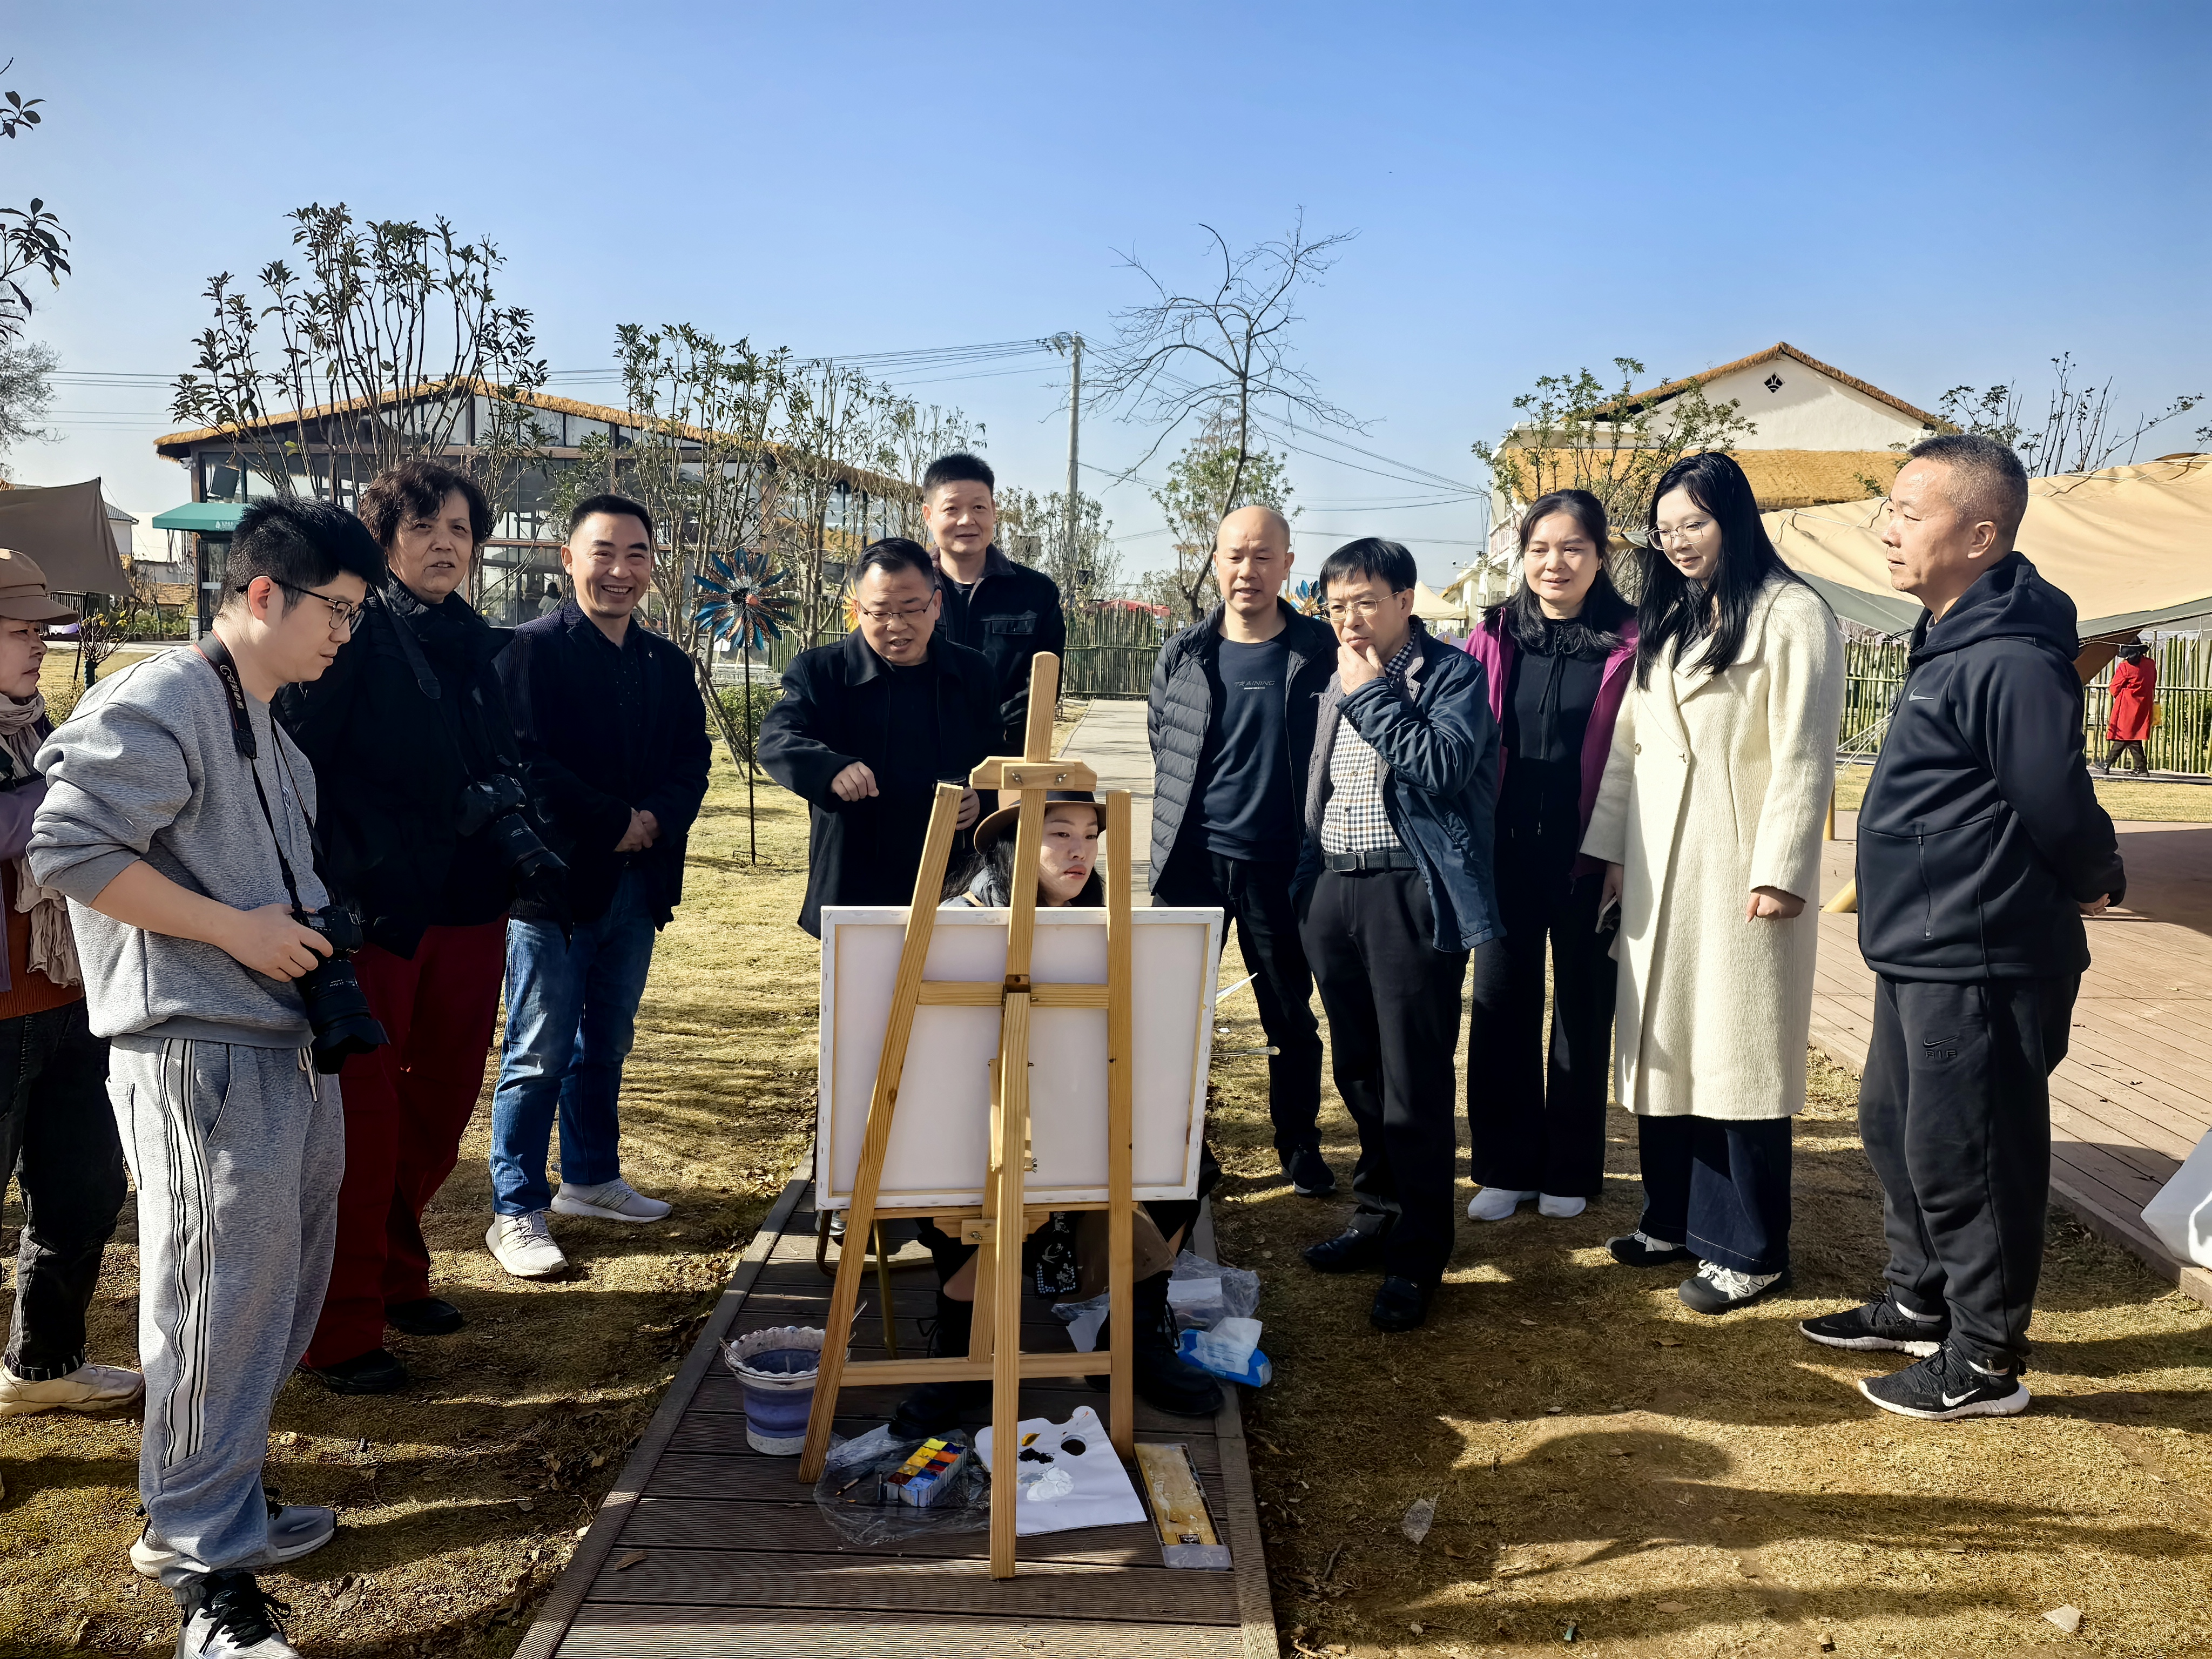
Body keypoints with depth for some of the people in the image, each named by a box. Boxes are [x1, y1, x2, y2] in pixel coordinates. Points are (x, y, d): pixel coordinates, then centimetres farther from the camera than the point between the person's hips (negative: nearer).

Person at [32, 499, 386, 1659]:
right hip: (203, 1056, -9)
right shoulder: (159, 706, -12)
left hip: (290, 1049, 9)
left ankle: (217, 1501, 34)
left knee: (281, 1293, 17)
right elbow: (68, 848, -21)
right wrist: (236, 931, -18)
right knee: (218, 1307, -2)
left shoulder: (261, 724, 17)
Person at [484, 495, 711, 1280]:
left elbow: (694, 762, 9)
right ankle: (516, 1212, 8)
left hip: (636, 883, 6)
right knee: (541, 1055, -1)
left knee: (606, 1044, 18)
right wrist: (617, 823, -15)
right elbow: (527, 764, -16)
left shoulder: (668, 665, 12)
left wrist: (655, 820, -11)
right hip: (554, 881, -6)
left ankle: (591, 1178, 32)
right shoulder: (530, 650, -8)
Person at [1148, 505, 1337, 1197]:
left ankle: (1299, 1142, 27)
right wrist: (1189, 811, 10)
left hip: (1280, 866, -2)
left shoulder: (1321, 651, -3)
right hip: (1192, 860, 2)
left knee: (1291, 1013, 10)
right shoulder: (1183, 654, 3)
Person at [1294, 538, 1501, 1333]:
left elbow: (1444, 767, -20)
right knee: (1358, 1072, 15)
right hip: (1334, 888, 7)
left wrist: (1371, 693, -13)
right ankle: (1378, 1216, 30)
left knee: (1415, 1083, -3)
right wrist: (1305, 882, 16)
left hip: (1411, 894, -6)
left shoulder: (1453, 672, -4)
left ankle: (1416, 1258, 7)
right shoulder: (1336, 682, 15)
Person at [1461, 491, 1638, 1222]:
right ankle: (1504, 1168, 18)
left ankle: (1568, 1171, 23)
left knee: (1583, 1009, 9)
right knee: (1499, 1005, 6)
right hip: (1507, 853, 2)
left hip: (1588, 855, -2)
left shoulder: (1627, 642, -4)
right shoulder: (1494, 636, 4)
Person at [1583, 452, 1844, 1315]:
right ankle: (1674, 1218, 22)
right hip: (1659, 864, 7)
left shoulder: (1792, 617, -7)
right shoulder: (1665, 622, 16)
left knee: (1738, 1050, -2)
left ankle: (1748, 1250, 8)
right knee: (1664, 1041, 10)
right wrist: (1611, 848, 9)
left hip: (1738, 864, -7)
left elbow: (1804, 757, -11)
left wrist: (1779, 871, -16)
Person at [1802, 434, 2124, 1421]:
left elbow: (2058, 807, -19)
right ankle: (1921, 1304, 38)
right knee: (1892, 1125, 20)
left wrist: (2095, 885, -1)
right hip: (1923, 951, 10)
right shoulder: (1951, 639, 11)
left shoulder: (2011, 662, -21)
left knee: (1962, 1154, 2)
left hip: (1981, 963, -10)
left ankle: (1986, 1360, 18)